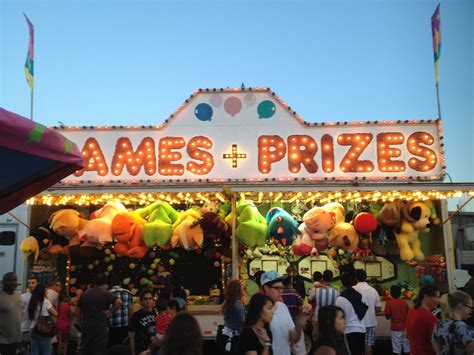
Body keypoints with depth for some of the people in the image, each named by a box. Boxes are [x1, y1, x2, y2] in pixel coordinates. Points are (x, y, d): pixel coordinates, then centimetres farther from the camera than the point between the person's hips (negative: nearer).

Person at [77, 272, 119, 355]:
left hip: (87, 326, 4)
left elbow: (78, 310, 12)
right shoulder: (106, 294, -8)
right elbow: (119, 302, -23)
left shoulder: (85, 294, 8)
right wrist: (110, 311, -10)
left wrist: (81, 324, 19)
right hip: (101, 326, -4)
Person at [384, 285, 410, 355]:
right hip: (405, 328, 3)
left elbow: (387, 316, -13)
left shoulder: (389, 303, -10)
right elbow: (409, 314, 4)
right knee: (407, 348, 14)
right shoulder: (404, 302, 0)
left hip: (395, 329, -3)